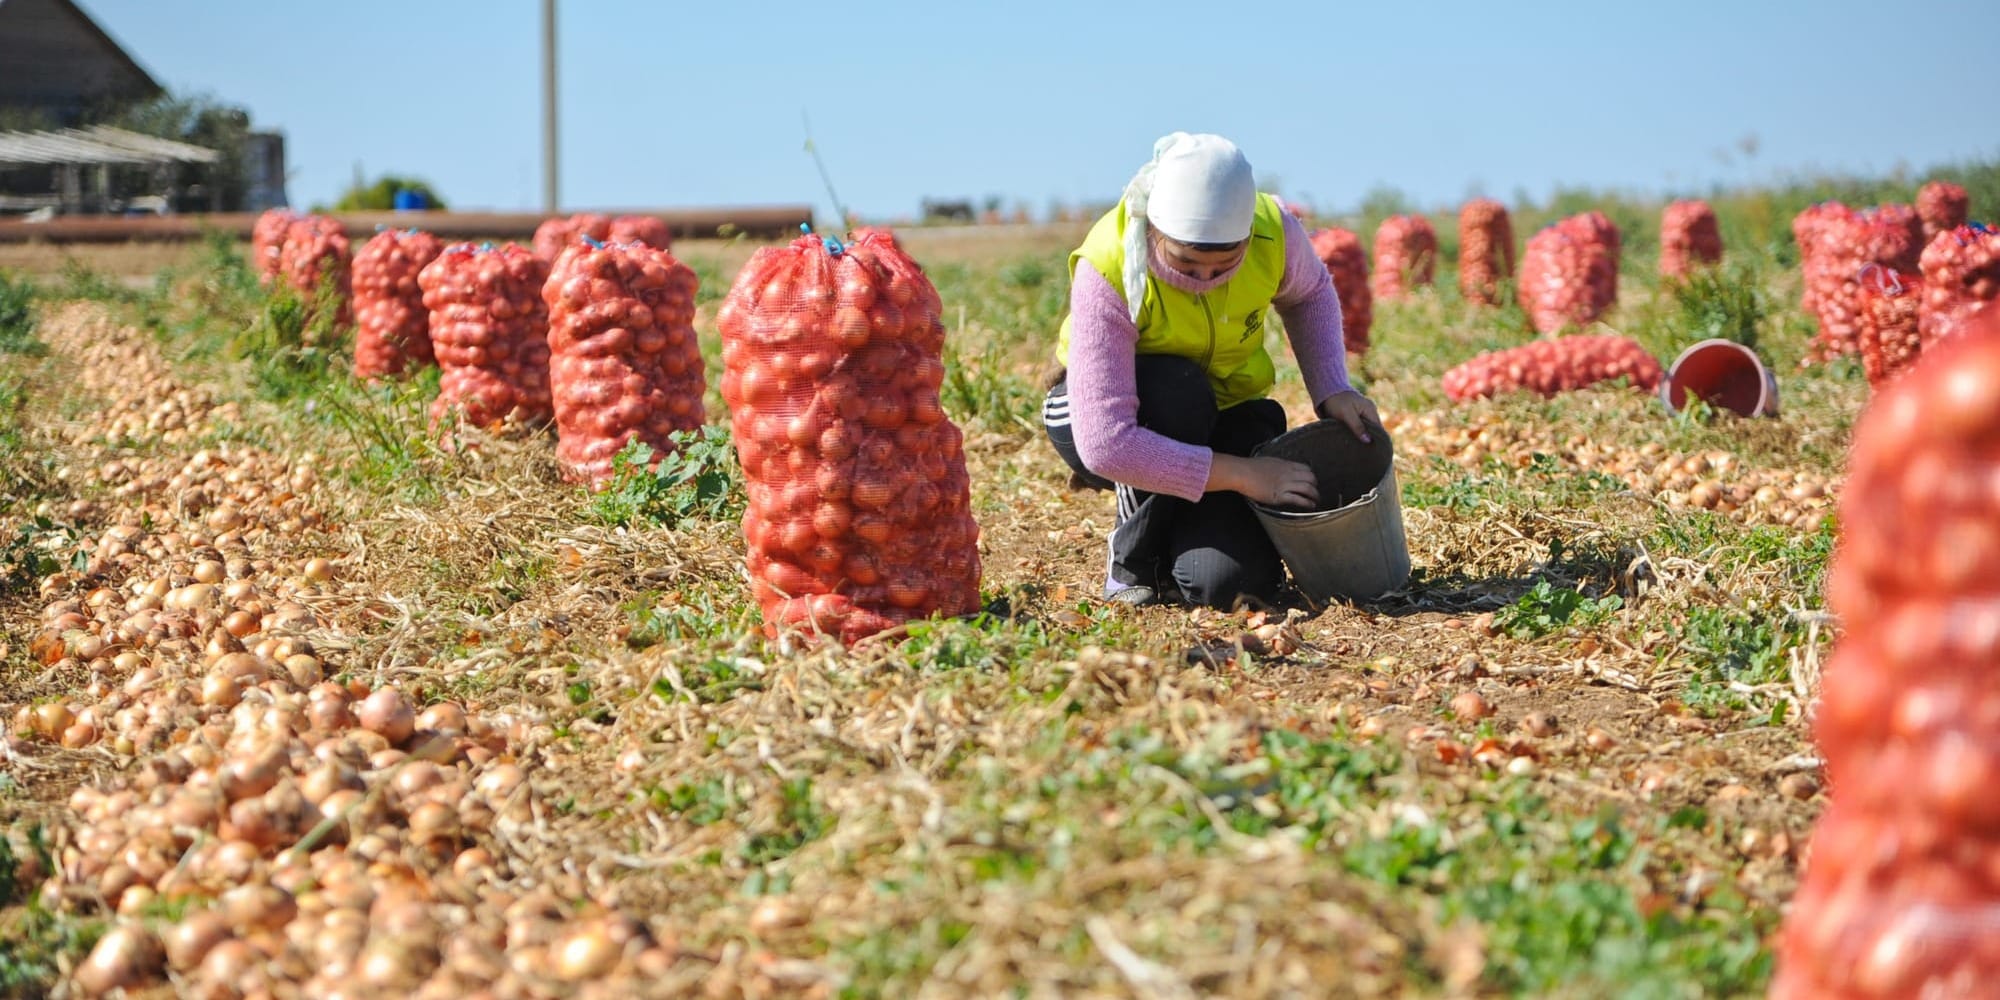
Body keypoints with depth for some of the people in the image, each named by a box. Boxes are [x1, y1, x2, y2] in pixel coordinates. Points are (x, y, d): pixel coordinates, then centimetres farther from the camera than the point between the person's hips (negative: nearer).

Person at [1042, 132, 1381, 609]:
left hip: (1223, 412, 2)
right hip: (1100, 411, -2)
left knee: (1231, 583, -24)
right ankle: (1133, 563, -14)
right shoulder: (1106, 269, -34)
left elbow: (1309, 295, 6)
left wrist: (1331, 390, -9)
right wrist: (1244, 475, -37)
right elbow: (1105, 444, -38)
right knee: (1177, 390, -38)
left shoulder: (1276, 231, -22)